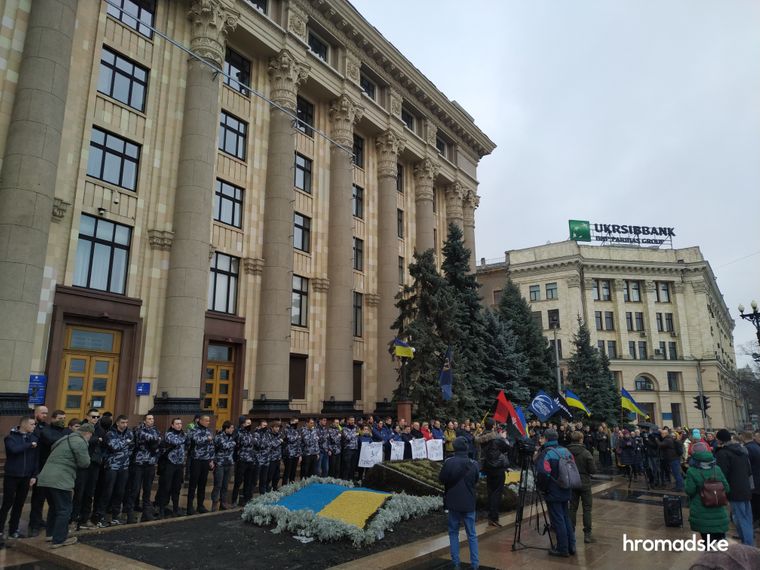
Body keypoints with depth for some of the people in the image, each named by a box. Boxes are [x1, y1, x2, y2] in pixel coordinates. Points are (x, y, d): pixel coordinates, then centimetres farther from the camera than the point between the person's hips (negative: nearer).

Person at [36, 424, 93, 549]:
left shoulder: (65, 439, 20)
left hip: (45, 478, 9)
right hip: (60, 481, -9)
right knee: (64, 510, 1)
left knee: (54, 507, 24)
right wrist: (86, 454, 7)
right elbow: (84, 463, -10)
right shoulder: (80, 442, -11)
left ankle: (51, 533, 35)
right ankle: (59, 540, 5)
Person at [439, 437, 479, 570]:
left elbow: (441, 479, -2)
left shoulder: (448, 462, -16)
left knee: (453, 532, 13)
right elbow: (476, 481, 7)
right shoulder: (473, 464, -9)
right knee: (472, 534, 11)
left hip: (453, 502, -1)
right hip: (469, 503, 1)